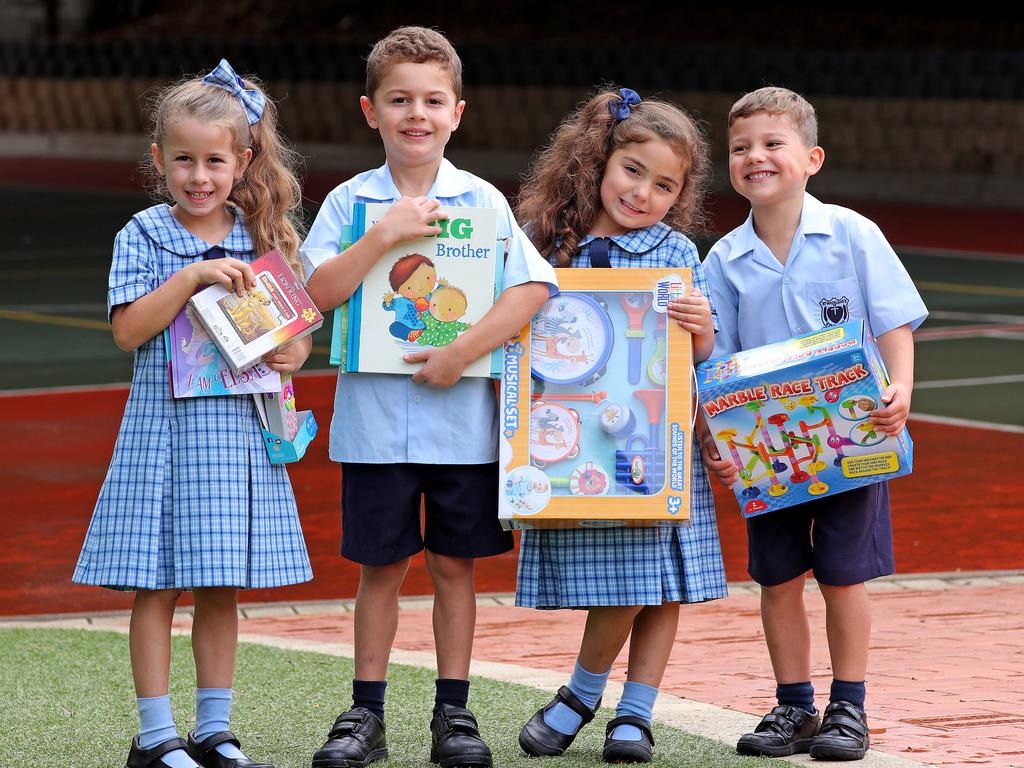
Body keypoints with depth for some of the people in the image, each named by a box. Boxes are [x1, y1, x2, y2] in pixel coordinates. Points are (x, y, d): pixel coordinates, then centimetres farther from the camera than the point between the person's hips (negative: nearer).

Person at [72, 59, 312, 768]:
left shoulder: (263, 236, 7)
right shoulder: (146, 236, -2)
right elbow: (129, 330, -11)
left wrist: (296, 352, -8)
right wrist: (193, 276, -20)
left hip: (241, 428, 3)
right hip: (166, 424, -3)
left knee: (222, 589, 8)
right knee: (158, 586, -1)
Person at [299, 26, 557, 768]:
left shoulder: (482, 201, 0)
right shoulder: (350, 202, 1)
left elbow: (534, 288, -10)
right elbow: (318, 291, -11)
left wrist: (464, 352, -17)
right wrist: (385, 236, -20)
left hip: (461, 417, 0)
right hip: (374, 418, 0)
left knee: (454, 564, 7)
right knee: (381, 566, 7)